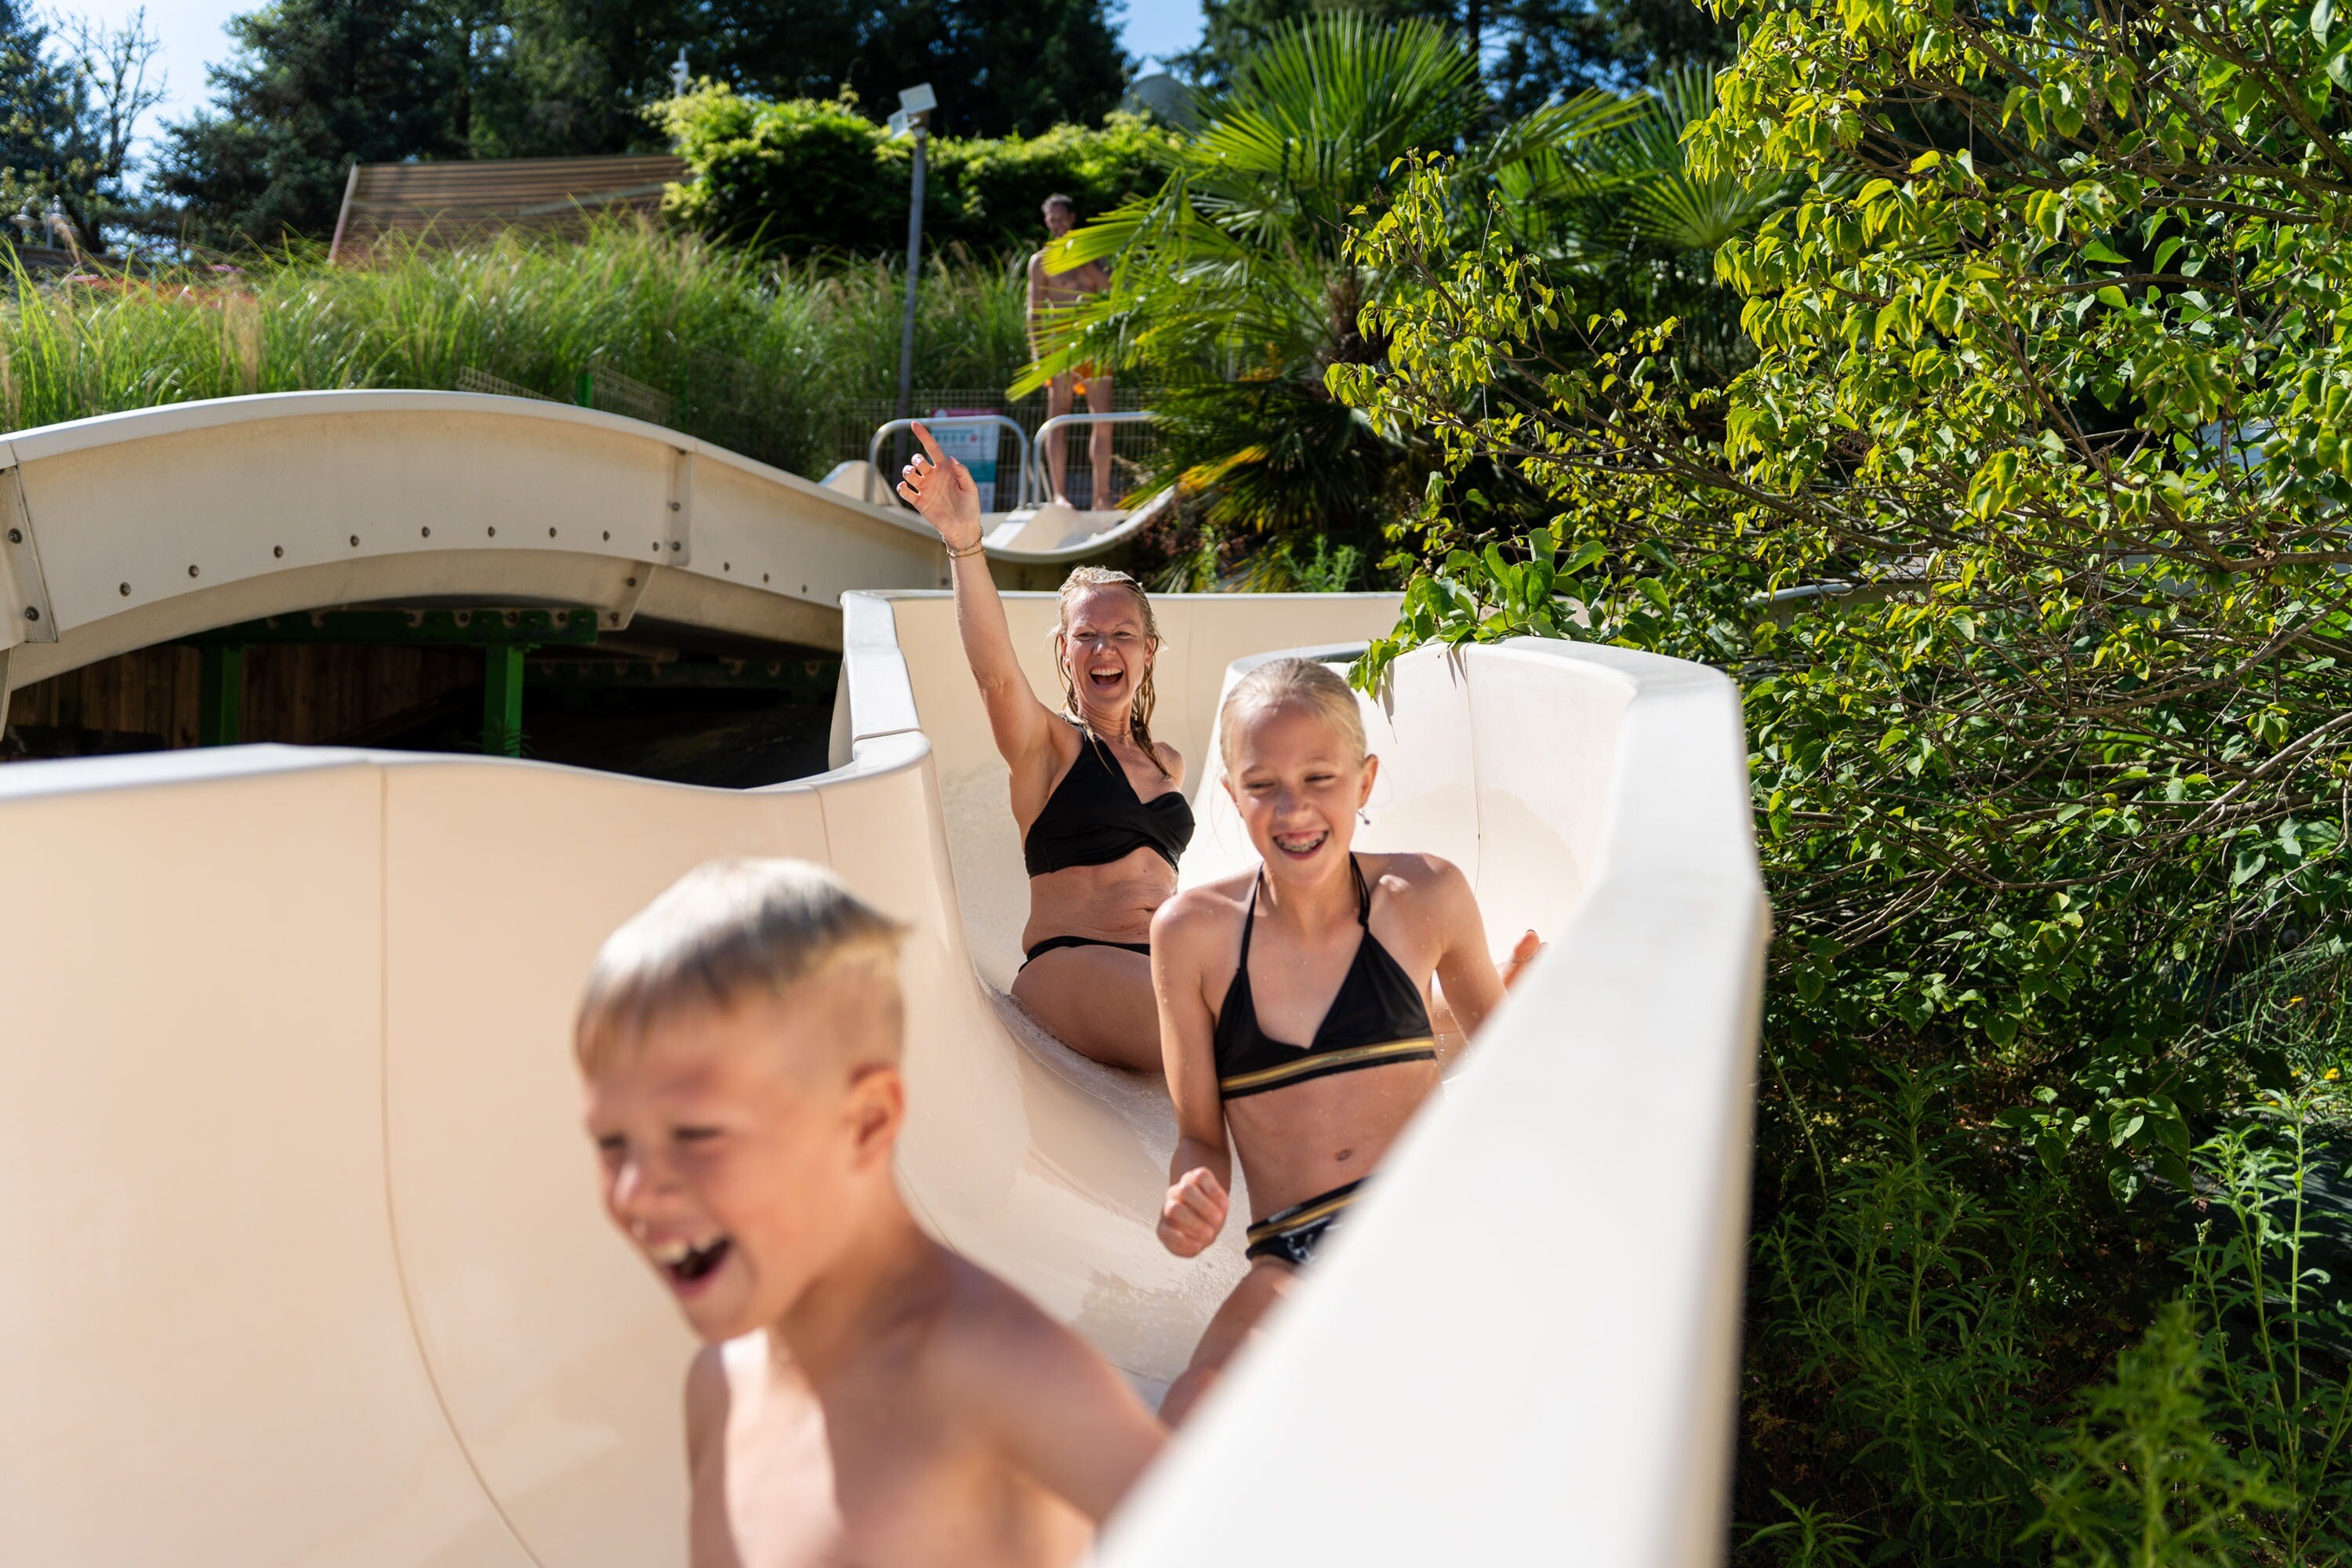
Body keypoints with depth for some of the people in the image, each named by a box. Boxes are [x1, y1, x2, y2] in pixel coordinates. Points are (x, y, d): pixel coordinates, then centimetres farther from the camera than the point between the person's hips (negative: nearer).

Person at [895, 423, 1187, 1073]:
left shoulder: (1167, 763, 19)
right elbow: (996, 671, -20)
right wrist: (965, 543, -35)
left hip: (1165, 962, 6)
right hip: (1074, 962, -6)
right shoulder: (1046, 744, 1)